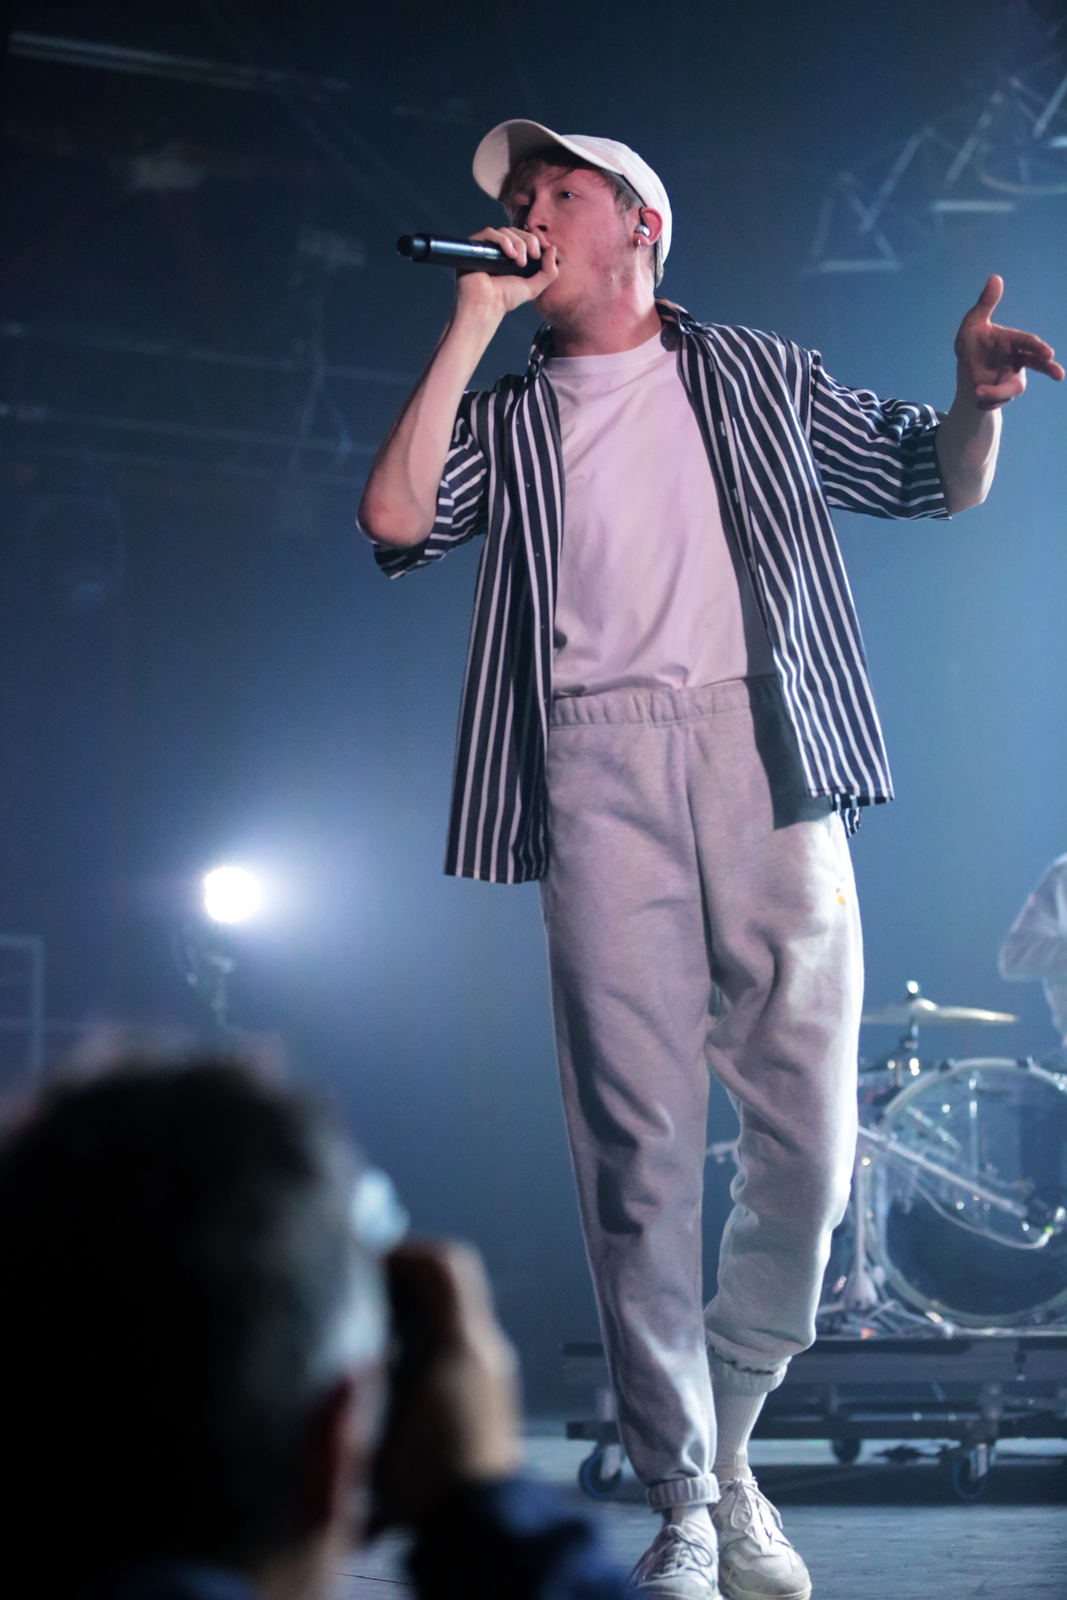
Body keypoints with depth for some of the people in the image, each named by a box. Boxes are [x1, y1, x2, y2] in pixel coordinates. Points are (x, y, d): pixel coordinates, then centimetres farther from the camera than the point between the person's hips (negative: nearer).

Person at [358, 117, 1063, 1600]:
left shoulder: (760, 376, 20)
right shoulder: (508, 421, 21)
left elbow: (940, 482, 22)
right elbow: (396, 517, 2)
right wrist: (472, 325, 5)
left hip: (766, 755, 0)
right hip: (601, 769, 0)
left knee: (808, 1141, -4)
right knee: (638, 1146, -7)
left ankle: (730, 1447, 16)